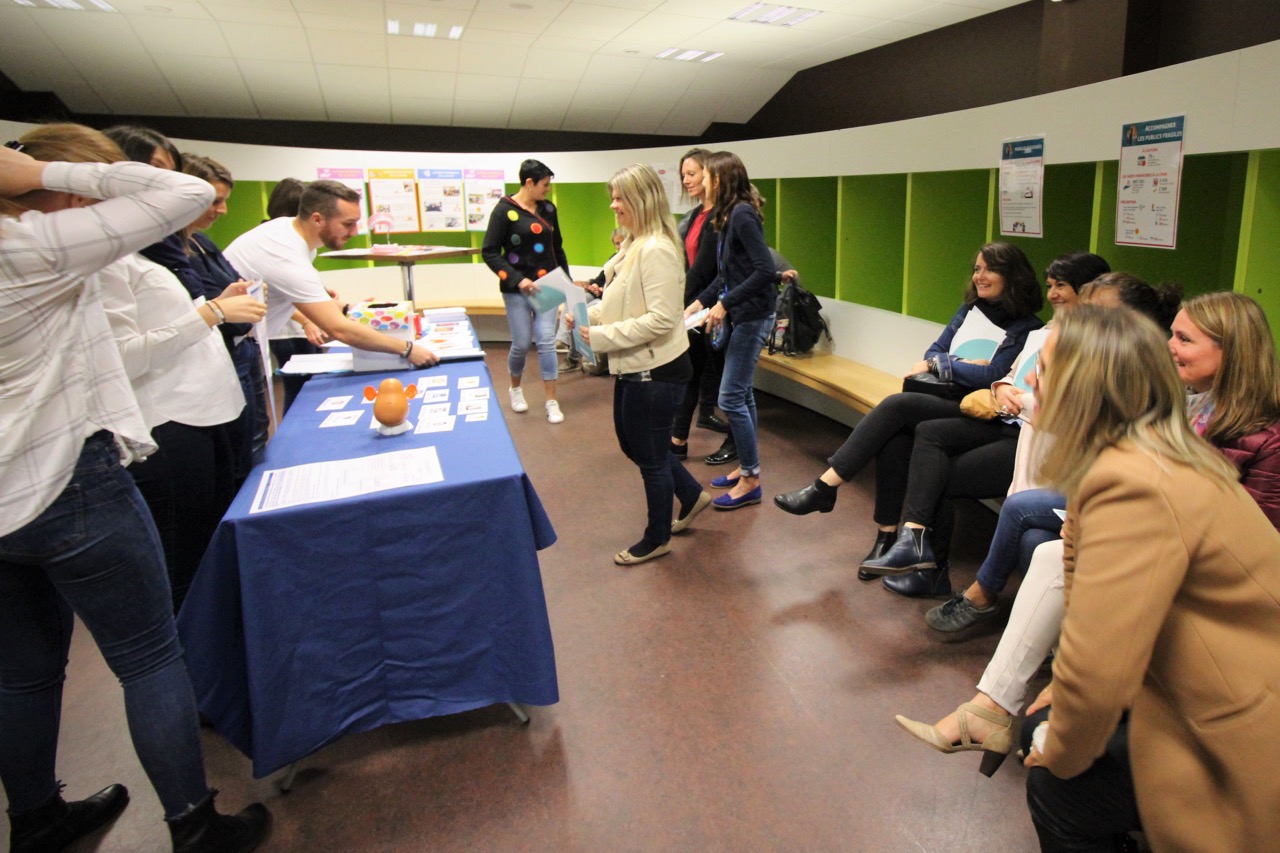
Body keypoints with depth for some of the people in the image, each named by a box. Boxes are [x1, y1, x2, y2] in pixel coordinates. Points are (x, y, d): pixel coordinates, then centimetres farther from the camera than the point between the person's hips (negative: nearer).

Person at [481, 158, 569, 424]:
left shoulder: (548, 209, 6)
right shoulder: (505, 209, -9)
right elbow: (489, 252, -11)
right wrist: (518, 280, -20)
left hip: (546, 285, 3)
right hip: (517, 289, -3)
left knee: (546, 341, -3)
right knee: (522, 343, 3)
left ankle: (552, 402, 4)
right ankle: (515, 389, 31)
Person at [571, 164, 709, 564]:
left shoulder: (656, 250, -21)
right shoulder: (633, 246, 10)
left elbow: (661, 318, -26)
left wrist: (602, 337, -23)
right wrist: (587, 314, 0)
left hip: (656, 370, -10)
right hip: (635, 367, 10)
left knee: (650, 455, 7)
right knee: (632, 443, 22)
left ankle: (657, 539, 28)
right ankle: (691, 496, 42)